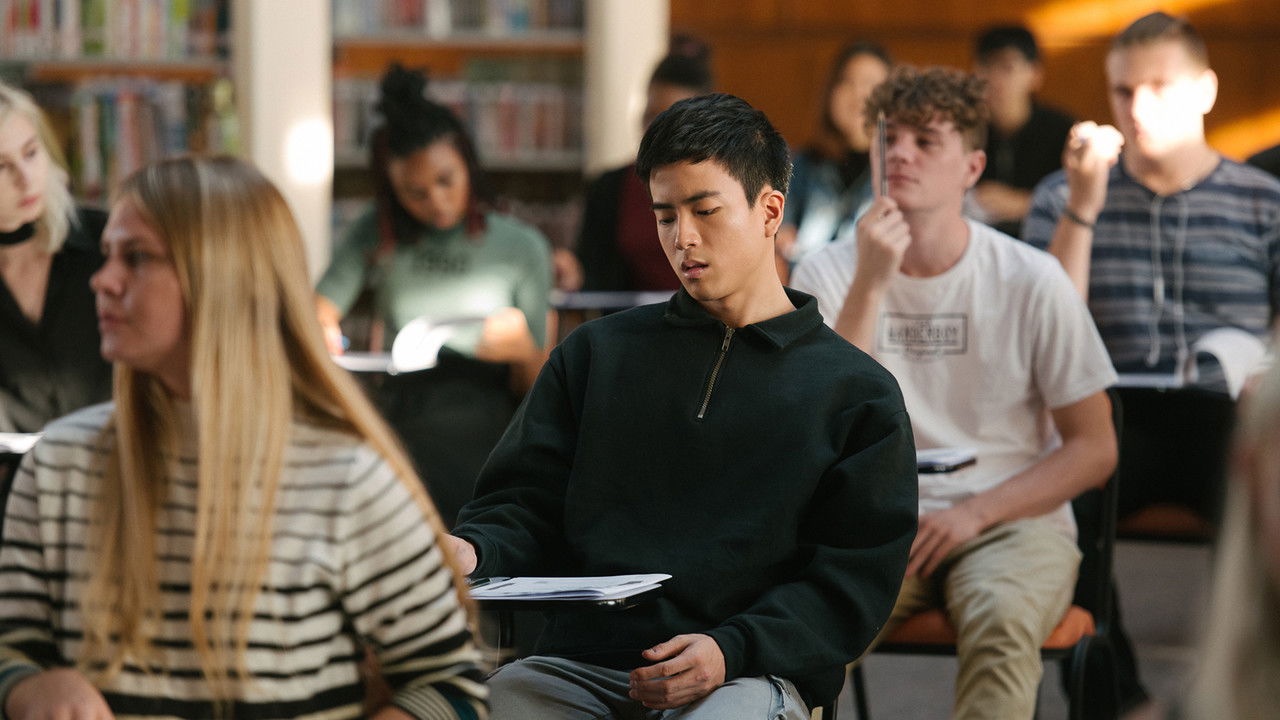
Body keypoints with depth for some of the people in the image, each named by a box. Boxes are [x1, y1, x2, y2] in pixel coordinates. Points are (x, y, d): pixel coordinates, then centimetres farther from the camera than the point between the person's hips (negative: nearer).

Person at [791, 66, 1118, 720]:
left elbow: (1094, 449, 1)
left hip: (1012, 519, -1)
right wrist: (870, 282, -19)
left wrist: (974, 513, -12)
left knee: (1000, 619, -35)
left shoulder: (1031, 281, -3)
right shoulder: (828, 273, 1)